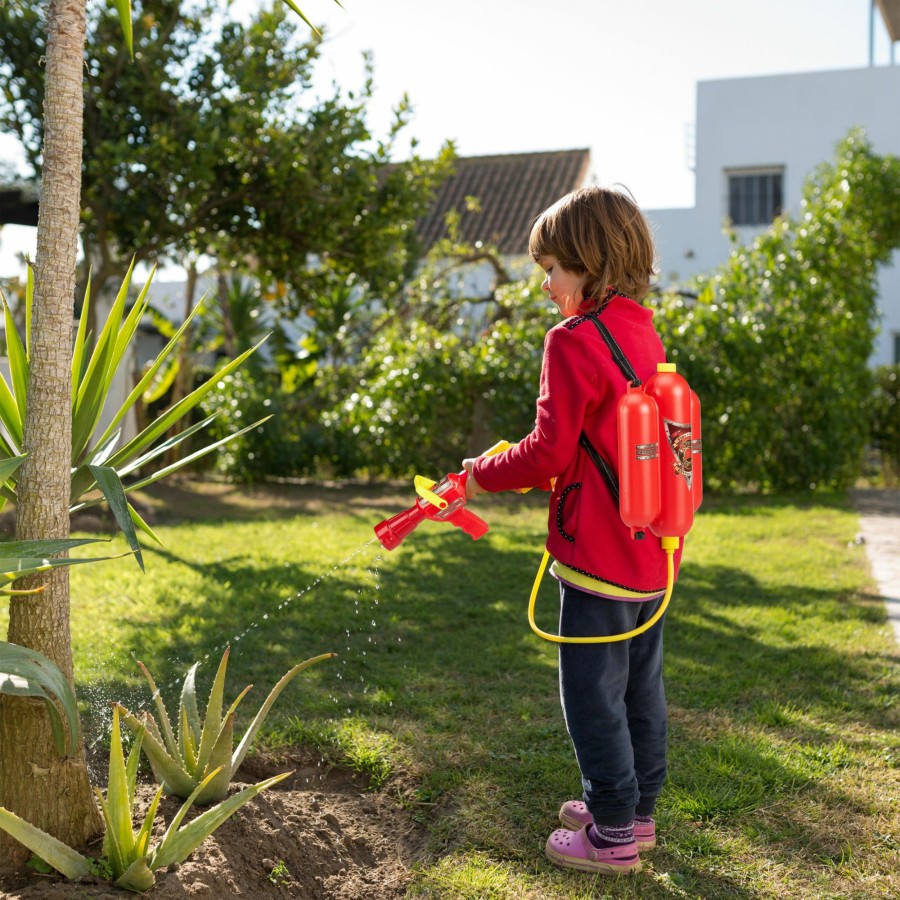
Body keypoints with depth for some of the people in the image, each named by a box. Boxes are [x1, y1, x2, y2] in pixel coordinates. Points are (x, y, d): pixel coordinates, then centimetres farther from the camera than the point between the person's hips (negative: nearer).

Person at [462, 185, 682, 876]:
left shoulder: (575, 340, -17)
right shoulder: (647, 335, 9)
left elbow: (551, 450, -20)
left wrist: (485, 475, -5)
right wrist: (540, 472, 16)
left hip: (598, 556, -9)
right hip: (651, 554, 9)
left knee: (593, 694, 4)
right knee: (642, 688, 18)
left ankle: (612, 835, 15)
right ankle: (637, 809, 33)